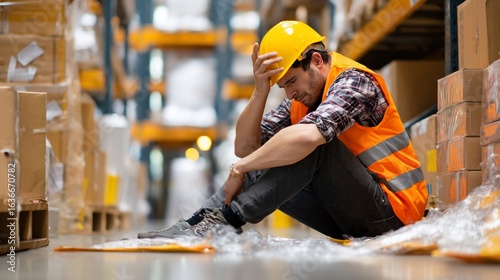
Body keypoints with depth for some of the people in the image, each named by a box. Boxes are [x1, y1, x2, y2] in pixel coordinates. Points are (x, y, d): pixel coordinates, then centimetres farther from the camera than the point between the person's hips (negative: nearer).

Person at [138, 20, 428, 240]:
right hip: (350, 219, 8)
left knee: (311, 144, -28)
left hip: (393, 211, -8)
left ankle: (228, 219, -29)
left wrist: (239, 169, -26)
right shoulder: (302, 97, 9)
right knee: (258, 168, 2)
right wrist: (261, 90, -10)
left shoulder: (352, 81, -16)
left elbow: (306, 137, -35)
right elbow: (245, 148, 4)